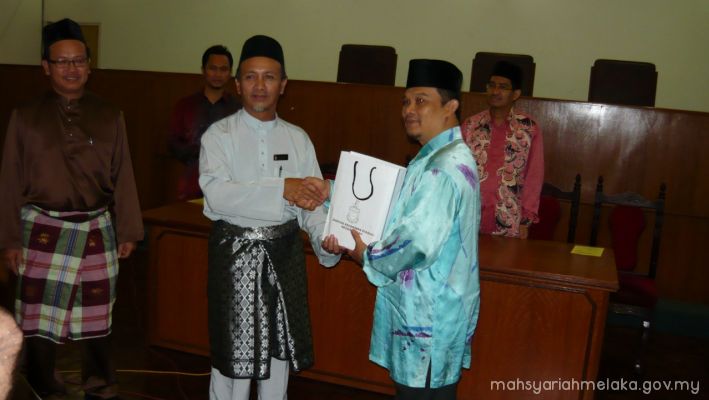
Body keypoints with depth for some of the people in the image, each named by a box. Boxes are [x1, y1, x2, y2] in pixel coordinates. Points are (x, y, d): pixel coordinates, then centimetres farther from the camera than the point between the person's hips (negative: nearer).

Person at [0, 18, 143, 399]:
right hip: (42, 231, -1)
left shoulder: (109, 116, 4)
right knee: (39, 320, 7)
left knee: (95, 318, 11)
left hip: (96, 231, 1)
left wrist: (128, 231, 3)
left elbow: (122, 177, 4)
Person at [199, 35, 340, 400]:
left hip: (284, 251, 4)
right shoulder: (219, 135, -5)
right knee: (233, 353, 5)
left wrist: (325, 239, -20)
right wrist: (282, 188, -29)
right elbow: (217, 194, -20)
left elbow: (312, 202, 0)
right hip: (236, 250, -3)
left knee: (280, 349, 16)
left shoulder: (298, 139, 6)